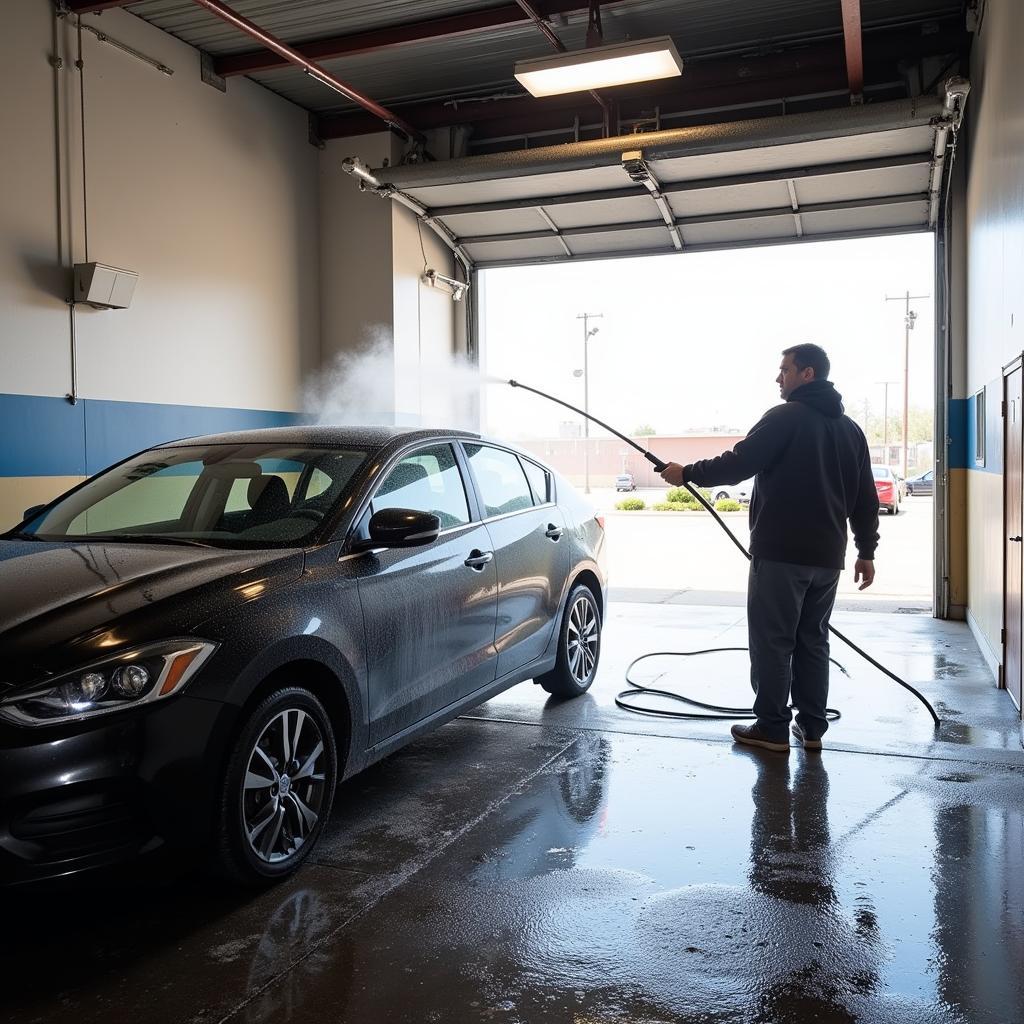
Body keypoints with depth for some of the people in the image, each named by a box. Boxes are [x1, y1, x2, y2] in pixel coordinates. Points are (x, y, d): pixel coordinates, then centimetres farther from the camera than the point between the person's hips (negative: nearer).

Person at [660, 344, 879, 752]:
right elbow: (866, 500, 16)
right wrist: (866, 552, 21)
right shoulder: (850, 429, 15)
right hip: (827, 555, 7)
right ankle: (812, 727, 19)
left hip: (780, 553, -7)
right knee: (813, 640, 14)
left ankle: (772, 727, 5)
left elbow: (737, 464, -15)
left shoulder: (786, 418, -9)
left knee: (772, 640, 0)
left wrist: (687, 473, -1)